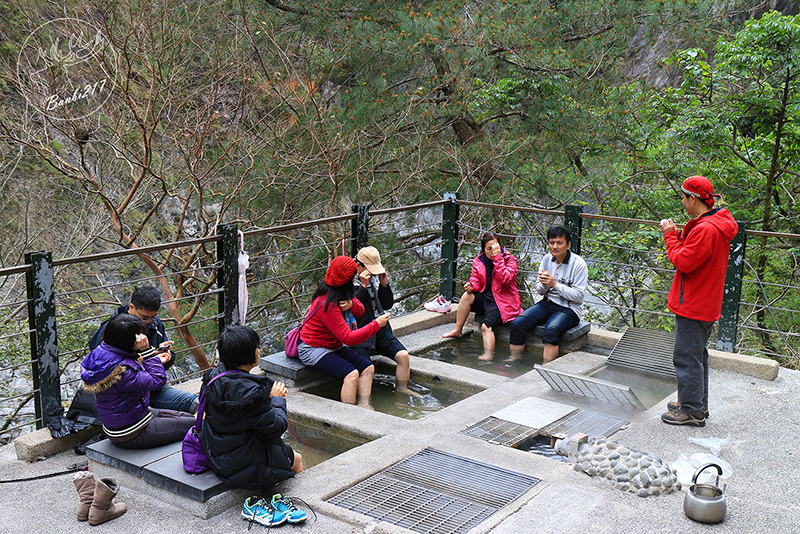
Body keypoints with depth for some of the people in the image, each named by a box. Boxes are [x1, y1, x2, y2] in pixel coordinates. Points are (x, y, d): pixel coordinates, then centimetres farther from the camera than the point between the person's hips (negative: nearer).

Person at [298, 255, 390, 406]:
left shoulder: (334, 291, -1)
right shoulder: (328, 305, -29)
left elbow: (360, 311, 7)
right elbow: (348, 338, -30)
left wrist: (351, 304, -17)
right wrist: (376, 324, -24)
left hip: (334, 346, 10)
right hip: (313, 349, -9)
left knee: (368, 368, -6)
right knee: (351, 374, -28)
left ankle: (364, 405, -10)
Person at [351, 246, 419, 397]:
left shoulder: (375, 277, 10)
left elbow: (387, 305, 12)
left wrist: (384, 284, -2)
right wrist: (363, 286, -21)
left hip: (380, 329, 6)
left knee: (403, 355, -7)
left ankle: (402, 388, 12)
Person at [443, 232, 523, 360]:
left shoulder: (510, 260, -5)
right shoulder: (479, 262, 7)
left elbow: (505, 279, -23)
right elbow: (477, 283, 8)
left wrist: (497, 258, -24)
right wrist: (471, 286, -17)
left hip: (502, 302, -5)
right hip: (485, 299, 5)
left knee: (486, 325, -27)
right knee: (467, 296, -21)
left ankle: (488, 354, -33)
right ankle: (457, 330, -9)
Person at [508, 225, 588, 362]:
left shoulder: (578, 264, -10)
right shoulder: (547, 259, 6)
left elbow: (578, 296, -13)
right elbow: (540, 291, 12)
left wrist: (555, 284, -20)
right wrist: (543, 284, -13)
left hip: (569, 308, -5)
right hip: (548, 302, 6)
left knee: (550, 332, -35)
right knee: (516, 324, -14)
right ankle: (513, 360, -2)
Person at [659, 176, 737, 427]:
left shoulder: (705, 229, -23)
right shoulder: (717, 224, 10)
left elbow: (683, 262, -22)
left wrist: (670, 236, -10)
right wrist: (677, 234, 5)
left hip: (693, 306, -11)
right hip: (706, 304, 11)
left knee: (687, 357, -2)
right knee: (697, 354, 20)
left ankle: (692, 411, 5)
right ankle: (698, 404, 31)